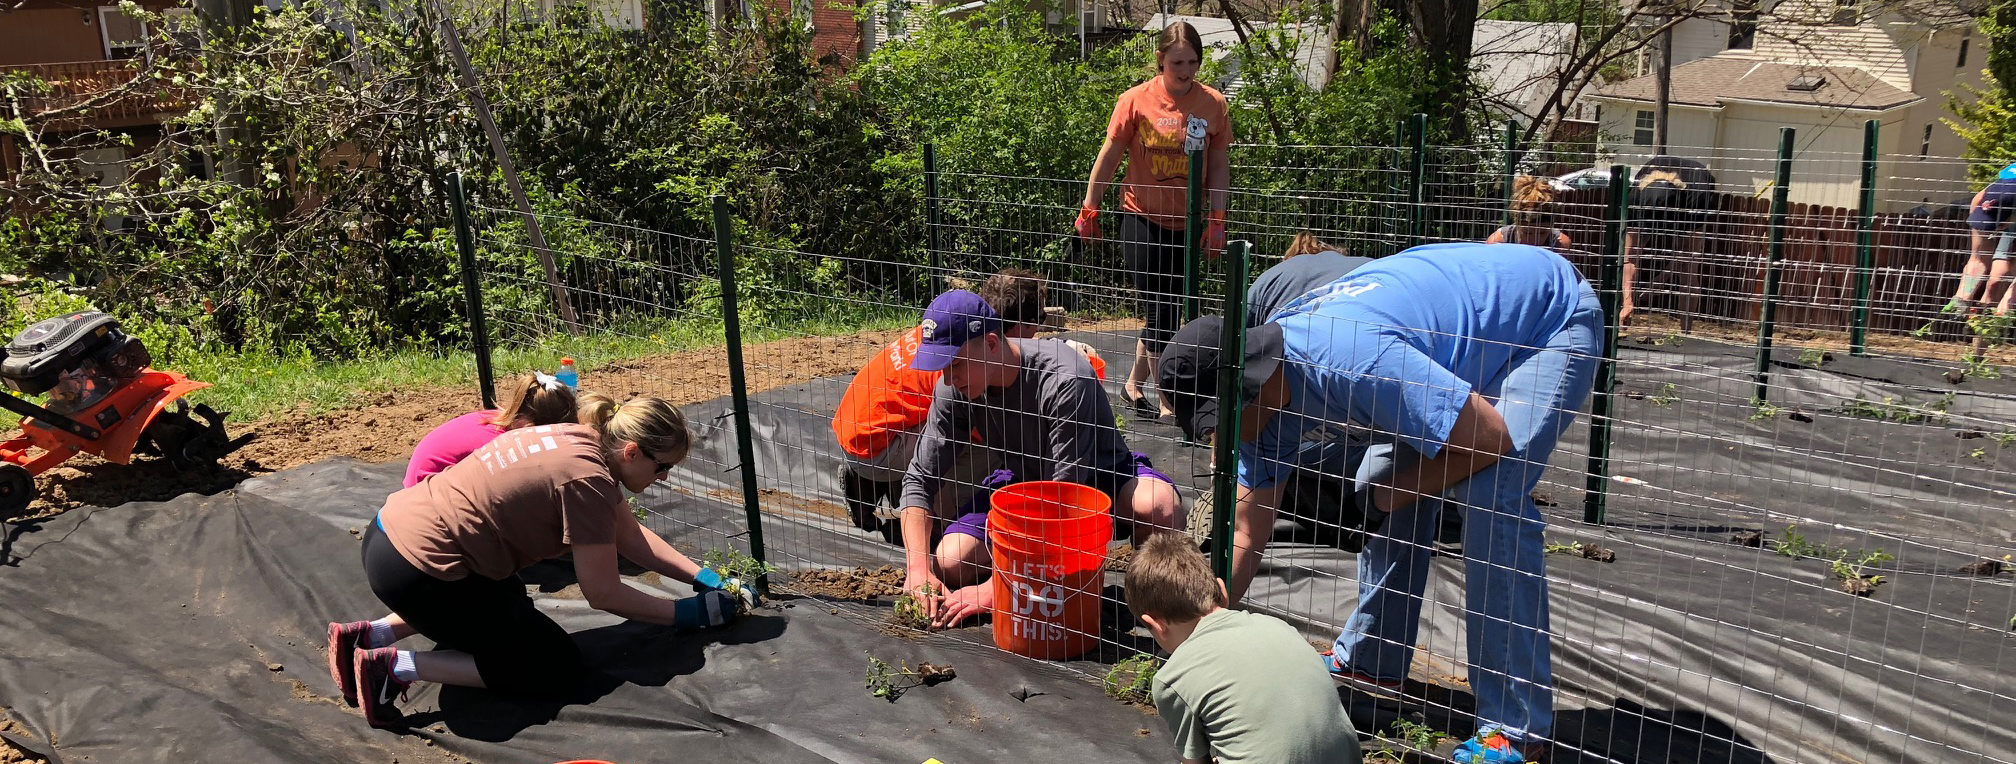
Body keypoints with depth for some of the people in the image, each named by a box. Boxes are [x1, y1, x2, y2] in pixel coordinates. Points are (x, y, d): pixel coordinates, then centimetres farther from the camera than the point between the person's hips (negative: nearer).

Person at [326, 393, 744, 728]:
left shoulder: (577, 438, 7)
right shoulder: (587, 477, -20)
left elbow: (632, 537, 14)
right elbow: (603, 594, -13)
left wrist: (706, 579, 11)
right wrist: (685, 613, -3)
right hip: (416, 569, -9)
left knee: (510, 602, 35)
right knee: (557, 667, 3)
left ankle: (371, 634, 22)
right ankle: (397, 666, -2)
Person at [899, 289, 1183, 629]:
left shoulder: (1064, 380, -34)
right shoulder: (953, 389, -16)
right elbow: (919, 479, -8)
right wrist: (918, 569, -24)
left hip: (1099, 478, -4)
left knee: (1160, 504, -38)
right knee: (951, 562, -21)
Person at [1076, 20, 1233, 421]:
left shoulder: (1213, 103, -2)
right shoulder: (1136, 100, -8)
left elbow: (1220, 165, 3)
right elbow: (1110, 155, -1)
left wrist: (1217, 219, -2)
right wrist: (1089, 208, 1)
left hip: (1186, 223, 3)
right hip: (1142, 219, -3)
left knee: (1168, 310, 11)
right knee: (1160, 313, -4)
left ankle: (1134, 383, 31)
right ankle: (1167, 401, 8)